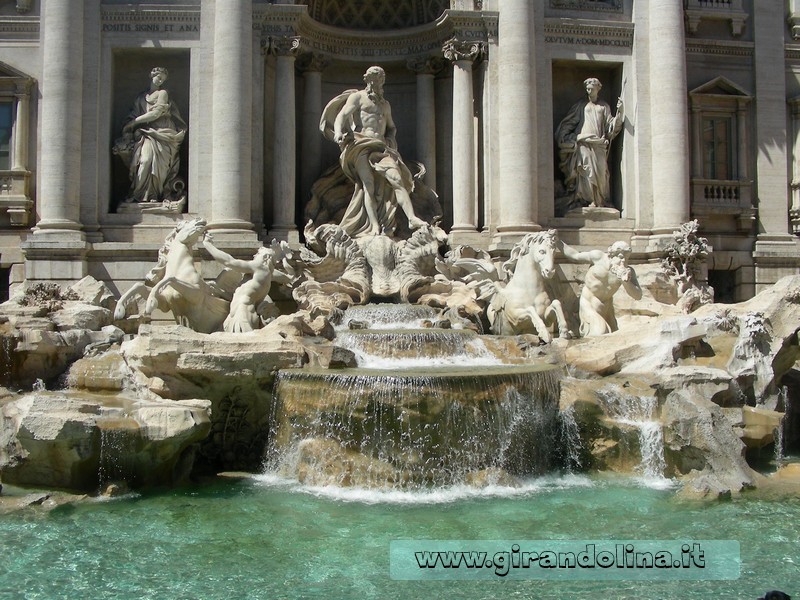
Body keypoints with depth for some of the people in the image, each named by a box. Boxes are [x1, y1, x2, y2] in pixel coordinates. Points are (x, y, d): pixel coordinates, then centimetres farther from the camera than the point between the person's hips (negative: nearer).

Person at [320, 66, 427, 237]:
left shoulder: (385, 104, 30)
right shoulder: (357, 97, 13)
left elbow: (391, 127, 40)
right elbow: (341, 115, -2)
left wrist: (390, 138, 16)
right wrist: (338, 133, -23)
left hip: (381, 147, 4)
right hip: (360, 145, -4)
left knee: (396, 178, -19)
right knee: (368, 183, -21)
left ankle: (412, 218, -33)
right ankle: (374, 226, -31)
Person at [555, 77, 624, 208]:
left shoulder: (604, 107, 17)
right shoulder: (580, 106, 13)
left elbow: (610, 126, 8)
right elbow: (567, 123, 14)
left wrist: (619, 112, -5)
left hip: (599, 145, 1)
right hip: (583, 143, -1)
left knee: (600, 172, -7)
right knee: (587, 172, -11)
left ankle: (601, 202, -5)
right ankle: (588, 201, -11)